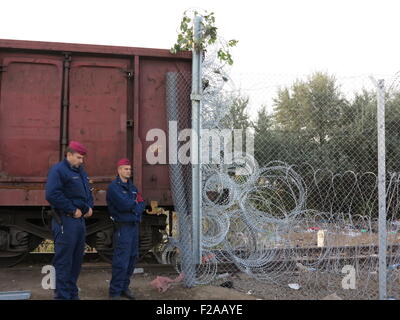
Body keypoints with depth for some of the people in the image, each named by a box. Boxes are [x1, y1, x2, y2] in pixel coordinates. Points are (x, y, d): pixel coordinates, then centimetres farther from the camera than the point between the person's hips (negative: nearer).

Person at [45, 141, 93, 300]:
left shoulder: (80, 171, 17)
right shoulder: (58, 170, -10)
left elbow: (88, 192, 27)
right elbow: (52, 194, -22)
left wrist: (90, 206, 8)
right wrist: (73, 210, -17)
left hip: (80, 219, 9)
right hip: (65, 220, -9)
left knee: (76, 260, 15)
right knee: (64, 261, -3)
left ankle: (72, 293, 27)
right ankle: (63, 295, 5)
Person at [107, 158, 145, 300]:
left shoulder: (132, 187, 17)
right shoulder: (113, 187, -8)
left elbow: (142, 204, 10)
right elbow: (124, 204, -20)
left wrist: (135, 208, -11)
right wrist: (135, 202, -2)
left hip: (134, 225, 8)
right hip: (122, 226, -8)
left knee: (132, 258, 12)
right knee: (121, 260, -8)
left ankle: (125, 287, 24)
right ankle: (115, 292, 1)